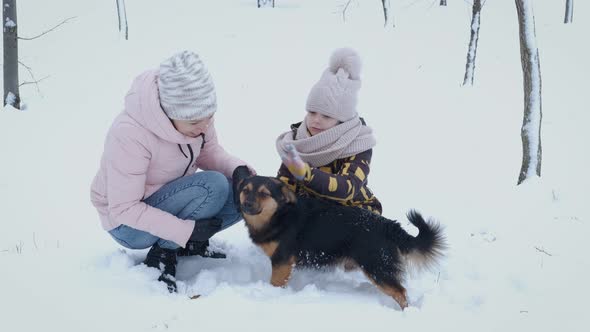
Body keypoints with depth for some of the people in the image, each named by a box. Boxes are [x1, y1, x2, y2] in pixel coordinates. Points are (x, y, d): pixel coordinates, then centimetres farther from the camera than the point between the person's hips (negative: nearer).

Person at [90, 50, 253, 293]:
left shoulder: (194, 112, -17)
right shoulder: (129, 134, -34)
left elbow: (210, 152, 1)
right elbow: (124, 209, -28)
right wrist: (186, 230, -33)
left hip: (173, 201, 7)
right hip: (128, 223, -7)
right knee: (213, 186, -28)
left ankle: (190, 243, 4)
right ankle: (162, 255, -12)